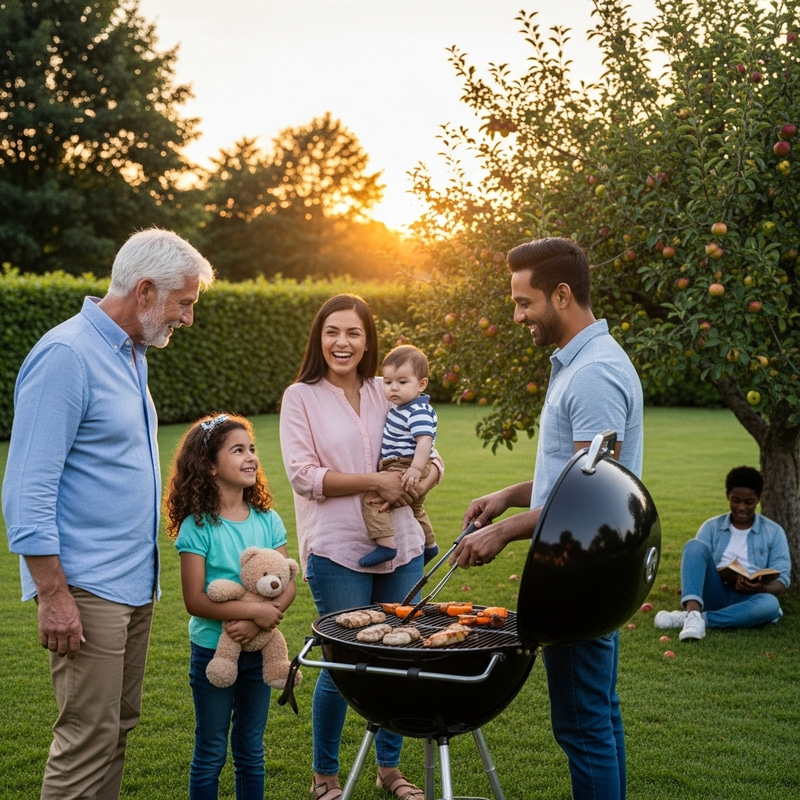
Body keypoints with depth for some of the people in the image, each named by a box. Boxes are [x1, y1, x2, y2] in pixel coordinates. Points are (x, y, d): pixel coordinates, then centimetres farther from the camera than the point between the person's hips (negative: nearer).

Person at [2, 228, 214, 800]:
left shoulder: (130, 354, 13)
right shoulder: (66, 356, -16)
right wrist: (54, 596, -20)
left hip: (135, 581, 9)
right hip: (87, 588, -9)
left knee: (118, 729, 14)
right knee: (89, 738, -5)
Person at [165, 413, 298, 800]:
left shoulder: (267, 519, -1)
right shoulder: (197, 526, -14)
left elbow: (288, 584, -4)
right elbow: (195, 600, -18)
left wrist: (256, 623, -21)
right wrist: (255, 611, -24)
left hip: (258, 650, 4)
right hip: (212, 651, -4)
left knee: (251, 749, 16)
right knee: (211, 752, 10)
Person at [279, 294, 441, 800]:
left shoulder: (386, 392, 10)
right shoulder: (301, 397, -1)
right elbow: (303, 474, -9)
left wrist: (420, 486, -11)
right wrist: (375, 481, -14)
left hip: (401, 547, 4)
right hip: (337, 551, -4)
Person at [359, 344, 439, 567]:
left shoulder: (419, 412, -21)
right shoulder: (400, 409, 11)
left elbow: (424, 441, -33)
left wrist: (415, 469, -42)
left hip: (406, 470, -11)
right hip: (399, 469, 11)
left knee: (373, 497, -24)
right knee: (415, 507, 33)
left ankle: (385, 544, -34)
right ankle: (429, 544, 54)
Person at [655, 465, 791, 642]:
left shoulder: (773, 532, 7)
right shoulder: (711, 527, 11)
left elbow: (782, 579, 1)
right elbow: (696, 559, 3)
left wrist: (761, 588, -22)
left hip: (746, 599, -1)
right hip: (715, 595, 1)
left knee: (770, 604, -37)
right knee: (694, 545, -21)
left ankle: (687, 618, -34)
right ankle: (693, 612, -43)